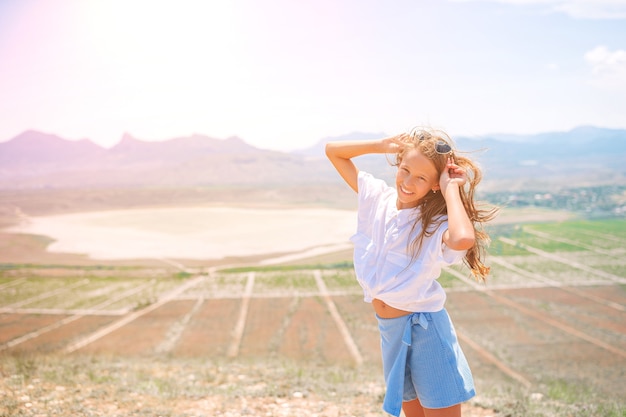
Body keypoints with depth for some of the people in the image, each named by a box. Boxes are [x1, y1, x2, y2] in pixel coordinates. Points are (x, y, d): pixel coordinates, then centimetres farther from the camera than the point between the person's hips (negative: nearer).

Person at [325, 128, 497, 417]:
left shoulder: (436, 223, -18)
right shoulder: (377, 197, -1)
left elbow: (463, 239, -44)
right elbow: (333, 151, 5)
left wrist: (451, 189, -28)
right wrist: (384, 145, -7)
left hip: (425, 328, -6)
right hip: (389, 329, 6)